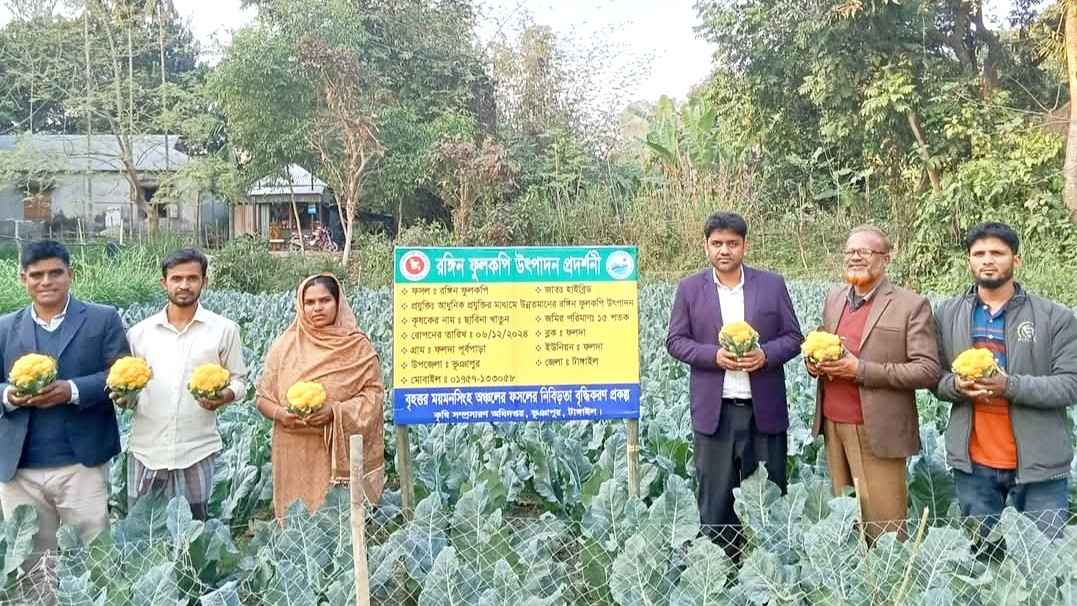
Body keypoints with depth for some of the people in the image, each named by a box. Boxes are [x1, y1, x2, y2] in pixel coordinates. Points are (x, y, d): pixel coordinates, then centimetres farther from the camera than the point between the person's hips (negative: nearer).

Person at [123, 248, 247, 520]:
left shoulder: (224, 329, 0)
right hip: (146, 449, 2)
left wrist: (225, 395, -16)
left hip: (196, 450, -2)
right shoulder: (139, 332, 6)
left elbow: (239, 380, 5)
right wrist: (124, 396, -8)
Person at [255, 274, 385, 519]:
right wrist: (280, 414, -12)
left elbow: (373, 393, -2)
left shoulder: (358, 346, 1)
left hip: (342, 453, -1)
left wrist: (335, 412, -16)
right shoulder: (284, 345, 6)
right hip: (295, 455, 2)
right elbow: (263, 396, 9)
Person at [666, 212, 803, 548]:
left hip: (765, 409, 1)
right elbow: (675, 340, 3)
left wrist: (765, 354, -14)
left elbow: (793, 337, 6)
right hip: (714, 410, -1)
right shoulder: (690, 288, 4)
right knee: (714, 497, 5)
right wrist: (714, 355, -14)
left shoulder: (773, 284, 5)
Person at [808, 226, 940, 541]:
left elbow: (928, 371, -11)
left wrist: (861, 370, -18)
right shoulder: (834, 298, 13)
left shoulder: (912, 305, -6)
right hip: (833, 424, 5)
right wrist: (814, 362, -1)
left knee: (883, 523, -1)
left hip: (877, 431, -5)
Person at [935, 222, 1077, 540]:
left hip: (1039, 462, -2)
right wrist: (956, 386, -15)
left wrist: (1010, 386, -22)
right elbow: (935, 378, 8)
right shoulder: (948, 314, 6)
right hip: (972, 461, 2)